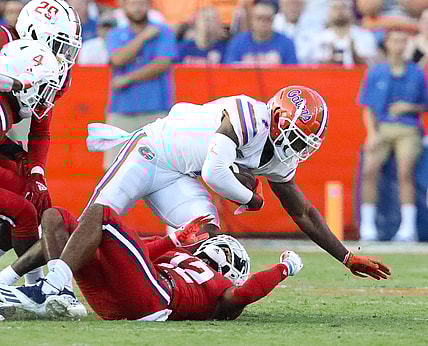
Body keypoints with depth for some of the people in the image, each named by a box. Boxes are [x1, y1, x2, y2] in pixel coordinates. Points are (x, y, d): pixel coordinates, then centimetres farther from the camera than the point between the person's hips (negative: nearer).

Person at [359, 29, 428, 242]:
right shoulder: (375, 73, 9)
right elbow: (368, 108, 8)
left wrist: (409, 107, -5)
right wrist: (372, 133, -6)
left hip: (408, 130, -1)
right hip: (381, 127, 1)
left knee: (405, 171, -21)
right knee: (369, 169, -19)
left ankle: (408, 227, -19)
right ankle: (367, 226, -13)